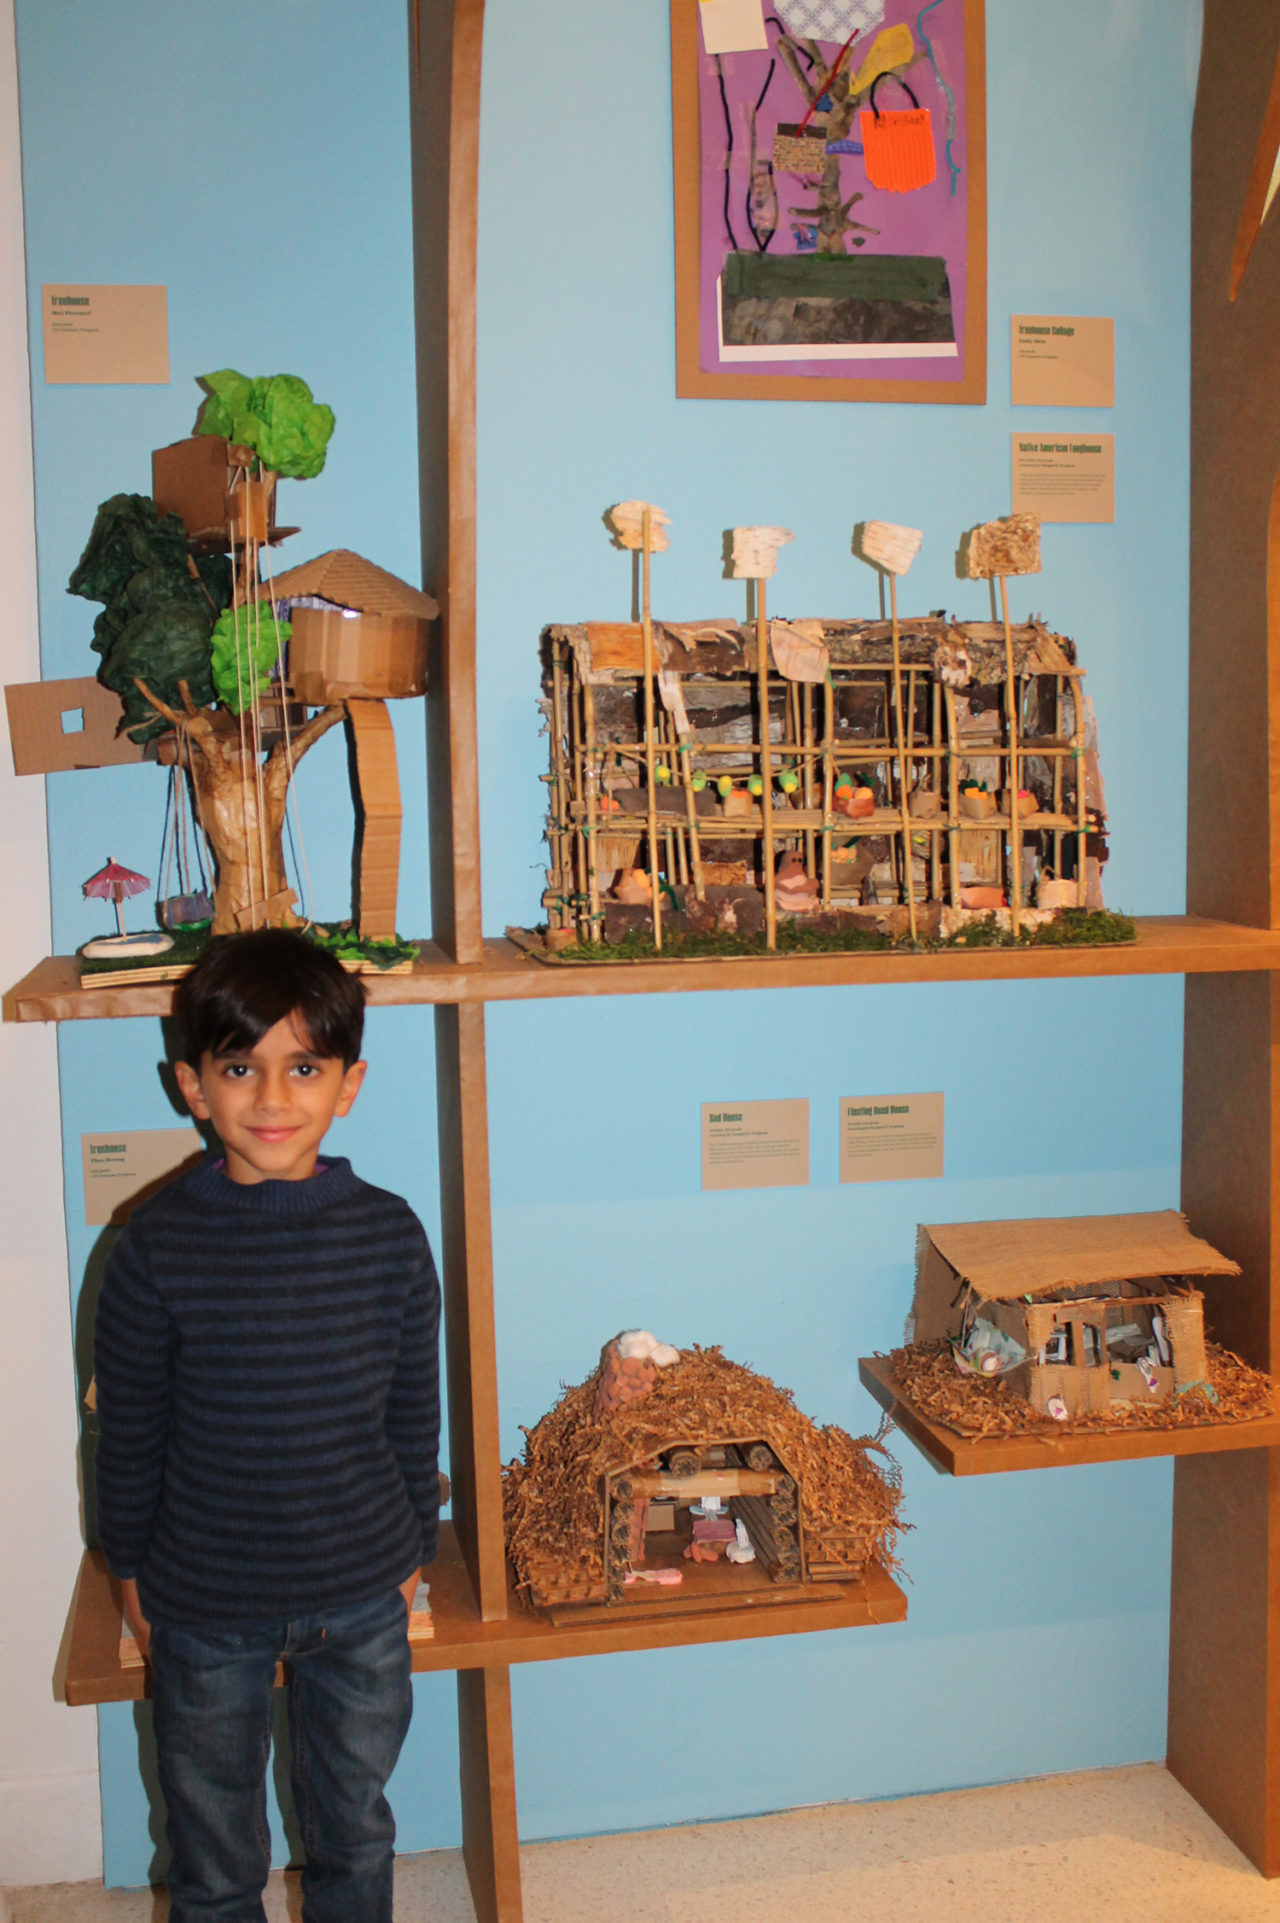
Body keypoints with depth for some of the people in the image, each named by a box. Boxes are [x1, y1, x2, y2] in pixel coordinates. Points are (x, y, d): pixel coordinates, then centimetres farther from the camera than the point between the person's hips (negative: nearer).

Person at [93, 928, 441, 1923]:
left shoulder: (390, 1234, -12)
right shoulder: (158, 1246, -16)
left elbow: (415, 1413, 0)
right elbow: (129, 1428, -3)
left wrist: (412, 1548, 7)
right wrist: (130, 1567, 5)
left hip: (363, 1597, 1)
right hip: (204, 1606, -1)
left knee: (355, 1832, 22)